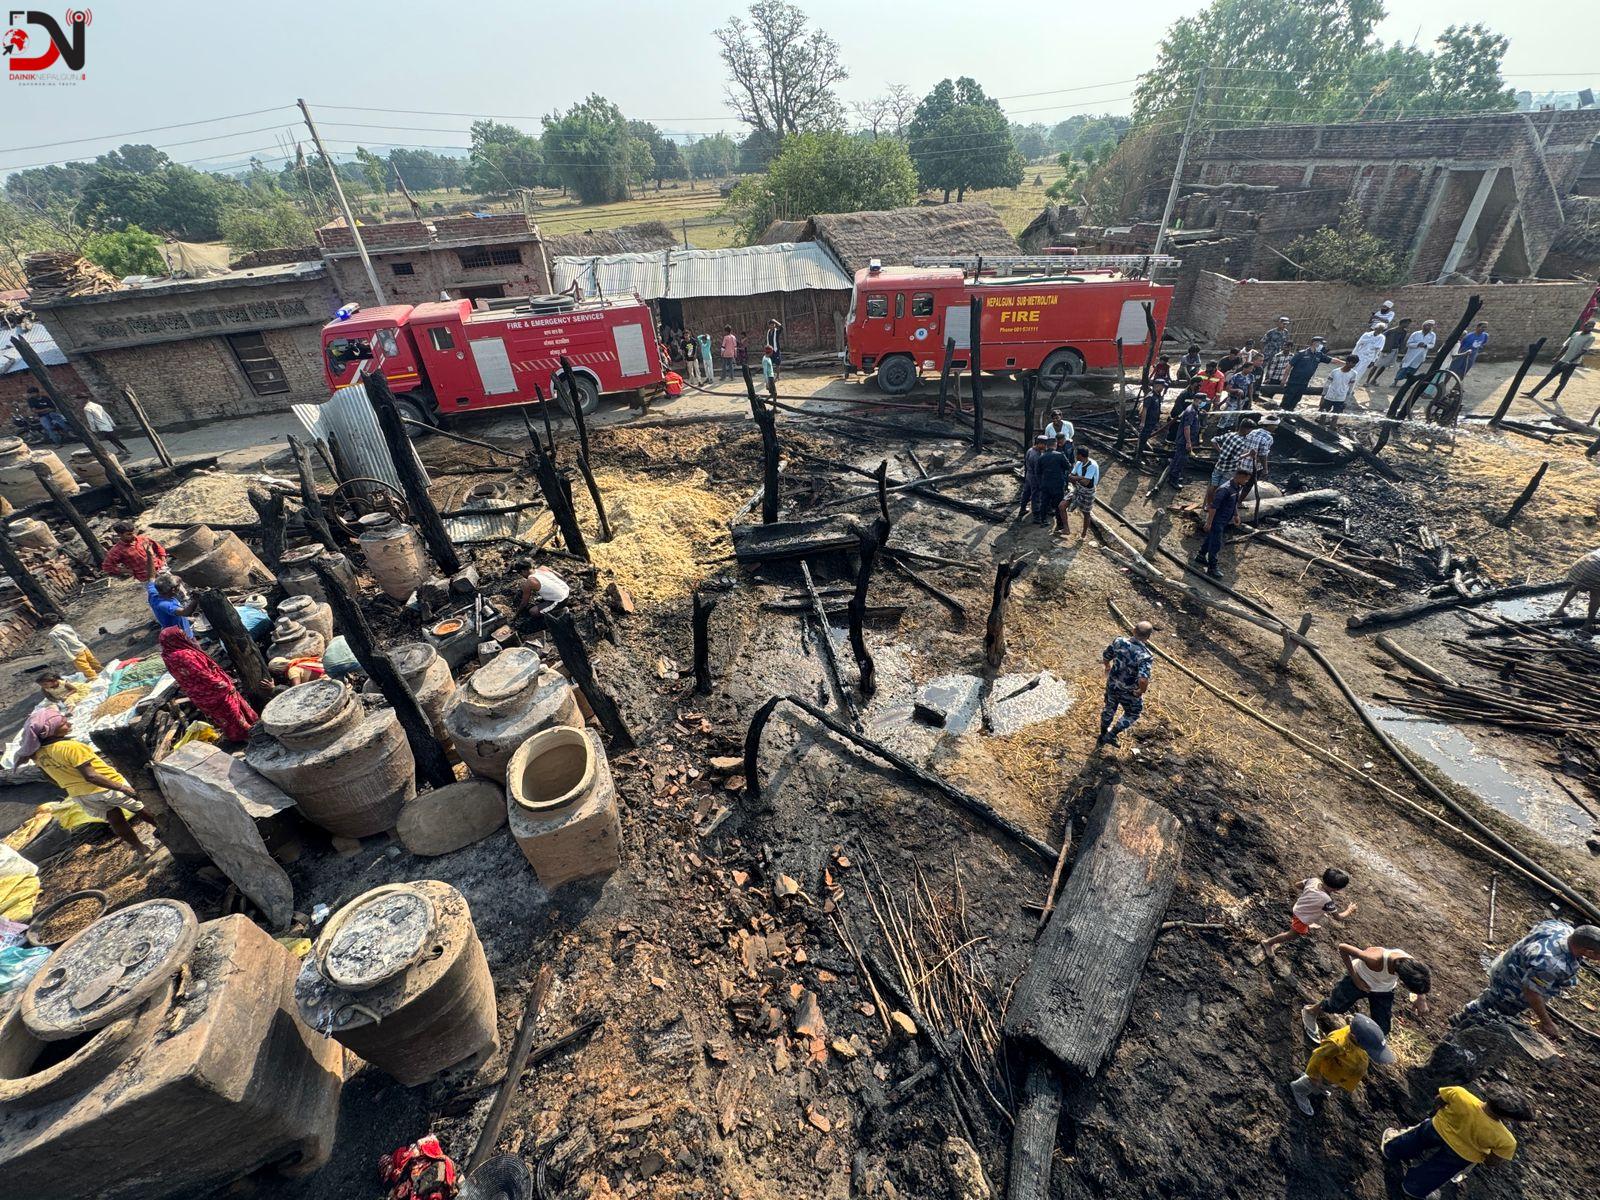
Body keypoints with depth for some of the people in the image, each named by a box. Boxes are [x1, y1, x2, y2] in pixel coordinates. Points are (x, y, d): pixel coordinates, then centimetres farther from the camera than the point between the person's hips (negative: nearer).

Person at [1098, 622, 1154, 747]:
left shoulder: (1118, 642, -19)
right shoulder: (1145, 656, -32)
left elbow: (1105, 658, -2)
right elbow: (1143, 680, -42)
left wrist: (1108, 667, 21)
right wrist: (1142, 691, -19)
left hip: (1112, 685, 4)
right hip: (1130, 692, -4)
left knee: (1109, 708, 29)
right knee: (1132, 714, 27)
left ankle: (1102, 736, 50)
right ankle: (1110, 736, 29)